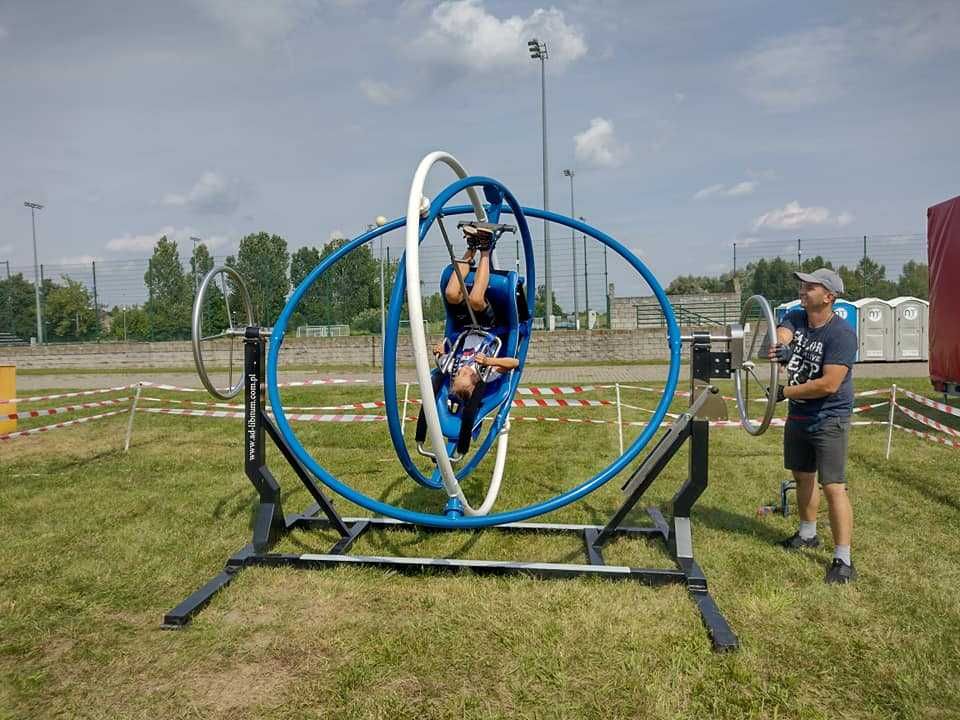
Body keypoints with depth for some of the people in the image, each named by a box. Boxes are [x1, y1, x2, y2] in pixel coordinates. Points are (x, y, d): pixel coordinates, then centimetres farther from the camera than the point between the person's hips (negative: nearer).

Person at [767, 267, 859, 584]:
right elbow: (781, 336, -19)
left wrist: (785, 392, -19)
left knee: (833, 487, -9)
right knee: (803, 476, 21)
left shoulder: (841, 333, -20)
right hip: (798, 415, 8)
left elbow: (829, 384, -26)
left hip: (829, 419, -7)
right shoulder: (795, 317, 1)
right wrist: (779, 348, -43)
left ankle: (843, 561, -1)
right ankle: (807, 534, 40)